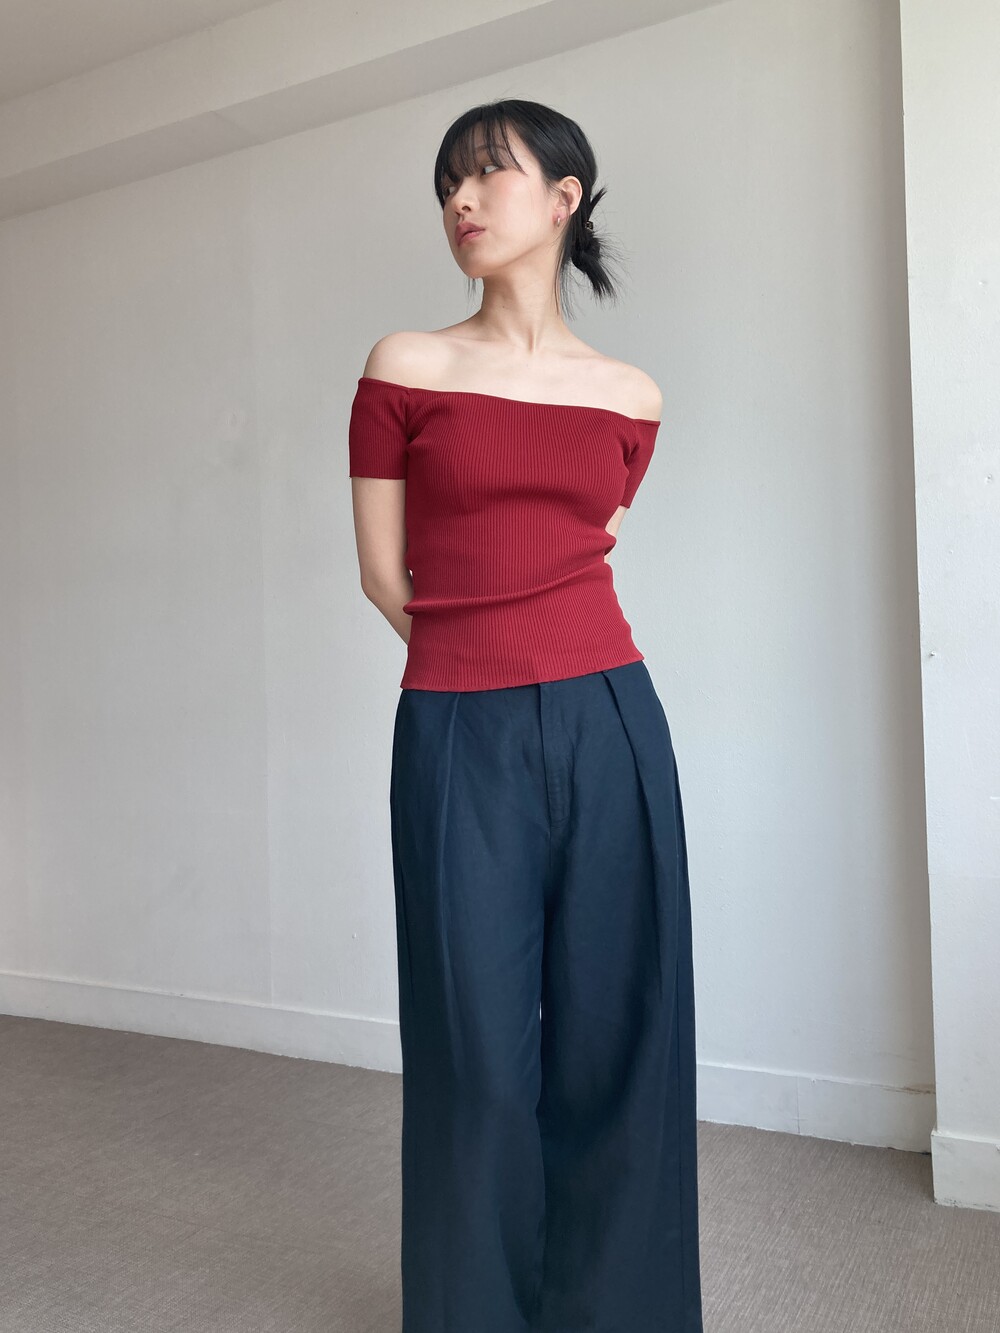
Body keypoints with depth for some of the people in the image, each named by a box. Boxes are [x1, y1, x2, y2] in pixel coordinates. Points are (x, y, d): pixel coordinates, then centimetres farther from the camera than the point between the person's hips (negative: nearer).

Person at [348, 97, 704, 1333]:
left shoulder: (630, 396, 10)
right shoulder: (405, 368, 4)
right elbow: (385, 573, 5)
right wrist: (489, 657, 7)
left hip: (607, 727, 3)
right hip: (458, 737, -2)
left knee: (616, 1039, 9)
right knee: (482, 1056, 5)